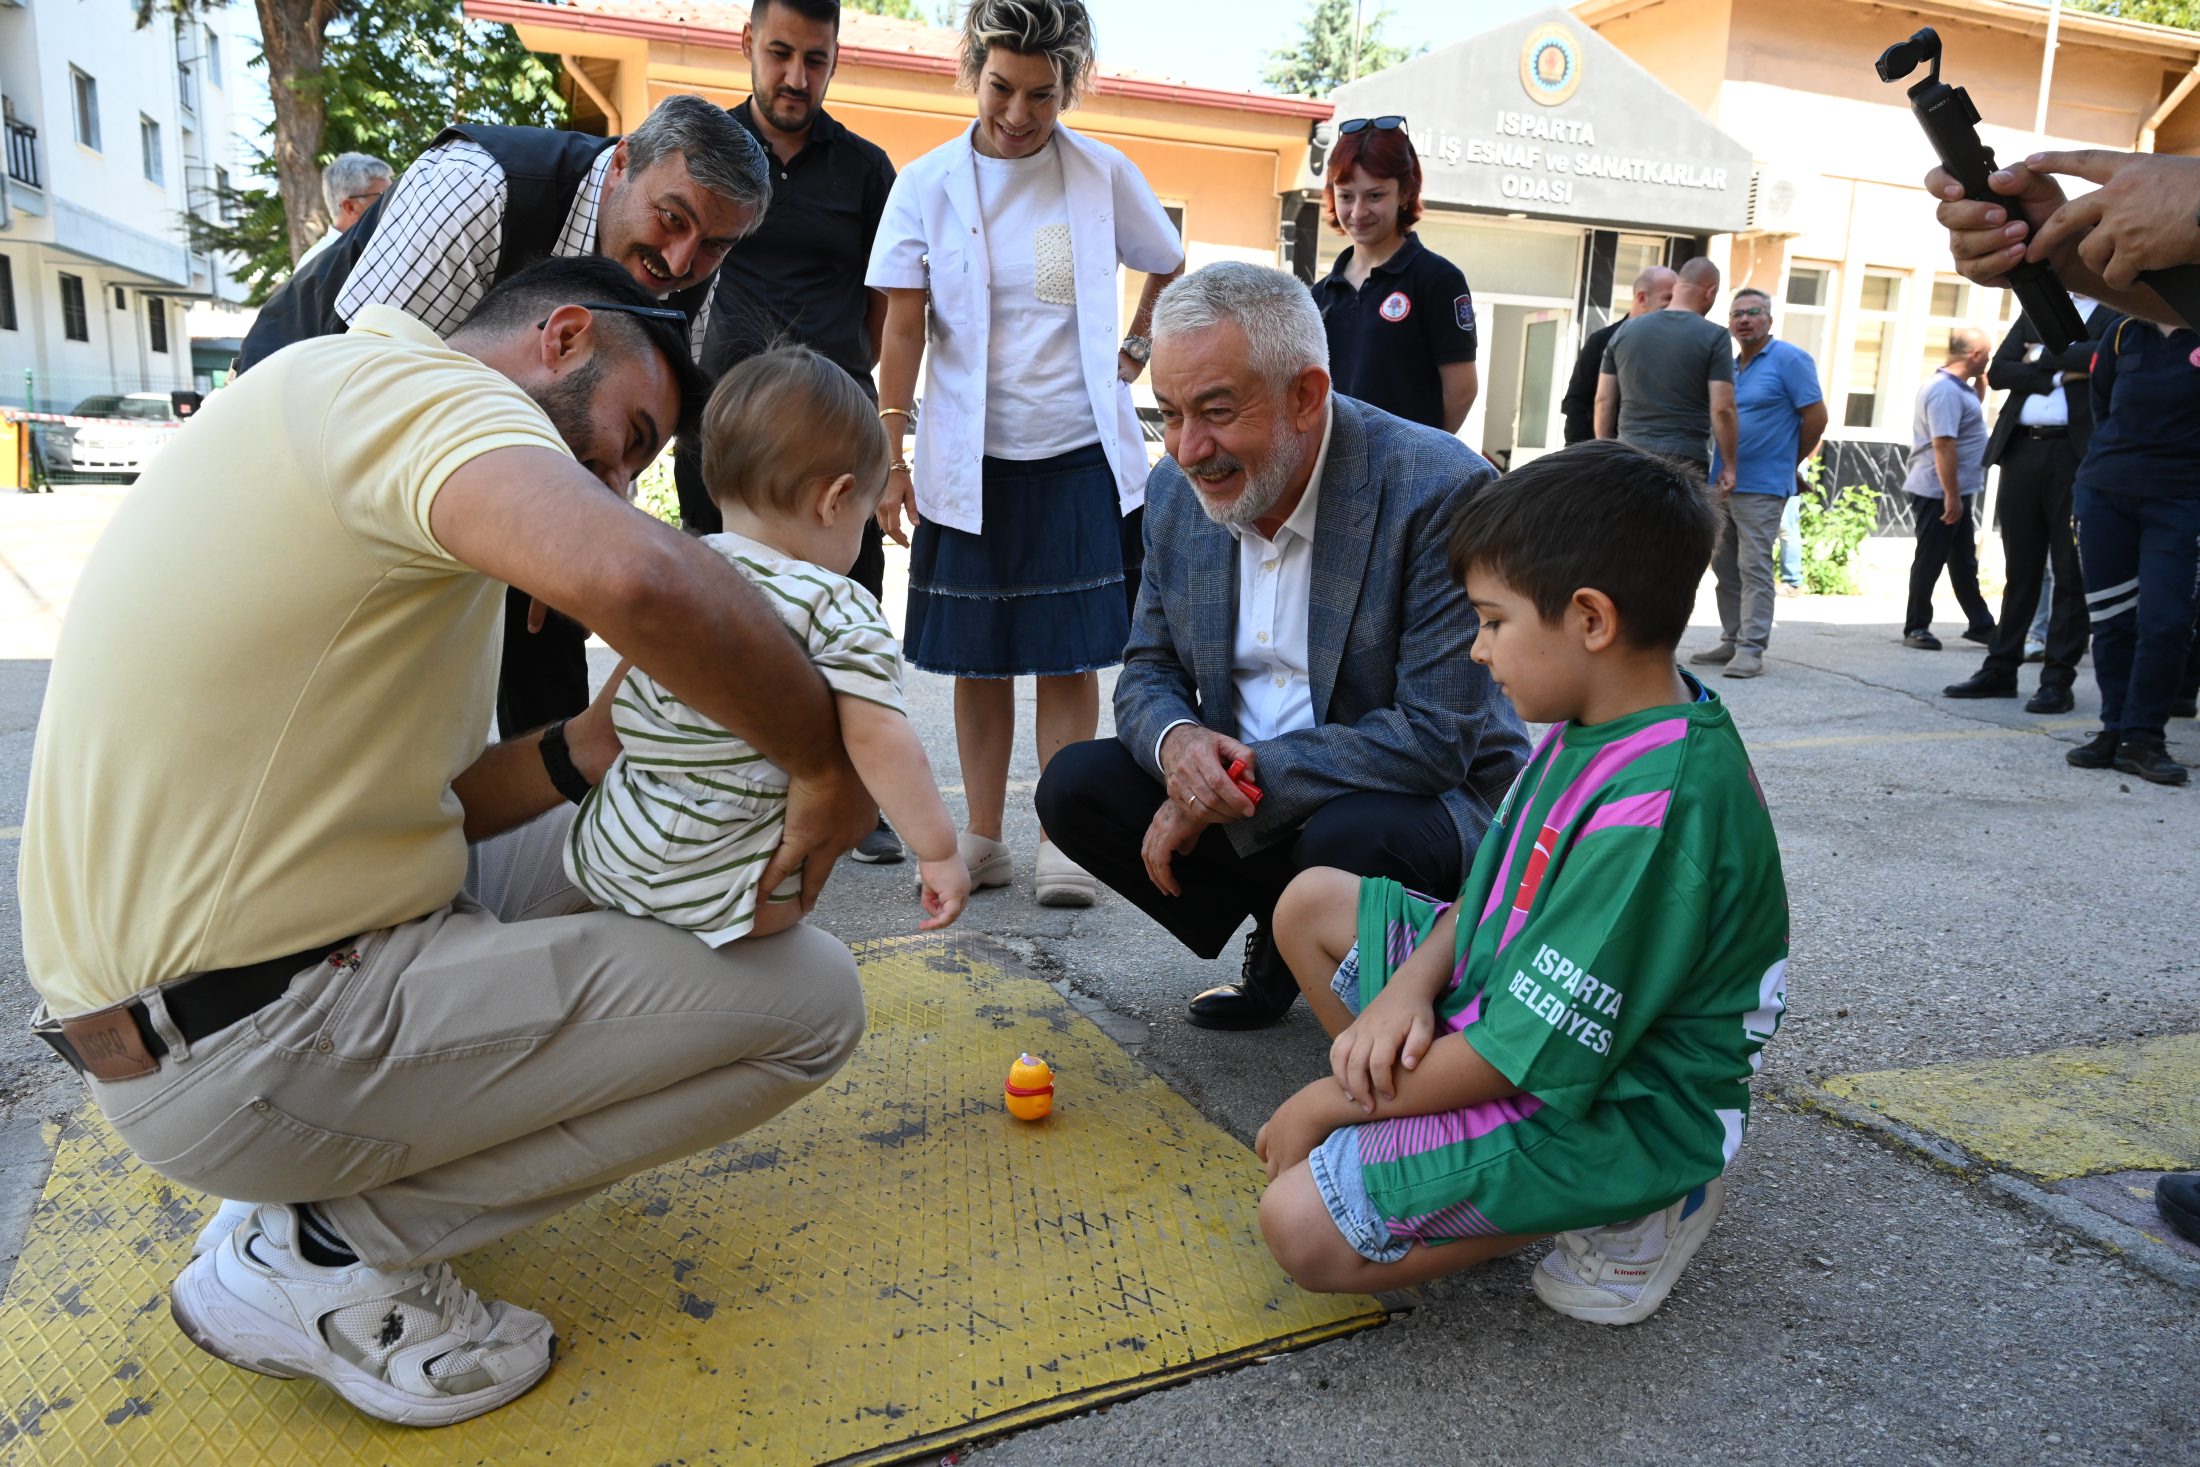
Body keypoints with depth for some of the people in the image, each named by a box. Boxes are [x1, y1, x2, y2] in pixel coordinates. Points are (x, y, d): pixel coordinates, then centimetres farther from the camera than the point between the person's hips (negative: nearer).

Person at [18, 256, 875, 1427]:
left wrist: (587, 750, -2)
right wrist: (828, 765, -23)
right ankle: (329, 1251, -3)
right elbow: (636, 579, -39)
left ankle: (341, 1174, 13)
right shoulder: (409, 381, -15)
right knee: (803, 997, -9)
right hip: (245, 1053, -10)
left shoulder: (353, 425, 16)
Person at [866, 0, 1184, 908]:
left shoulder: (1104, 177, 2)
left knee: (1070, 655, 0)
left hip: (1081, 457, 0)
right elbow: (903, 331, -2)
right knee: (978, 657, 5)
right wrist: (890, 456, -8)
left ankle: (1062, 841, 8)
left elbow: (1169, 270, 19)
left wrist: (1134, 353, 7)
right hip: (971, 460, 0)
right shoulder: (928, 184, 1)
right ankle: (982, 839, 15)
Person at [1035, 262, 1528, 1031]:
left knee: (1347, 839, -37)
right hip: (1237, 785, 6)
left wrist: (1242, 777, -25)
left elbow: (1436, 737, -25)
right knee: (1074, 784, -11)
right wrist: (1176, 740, -21)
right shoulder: (1177, 490, -3)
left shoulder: (1438, 491, -23)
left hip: (1428, 798, -5)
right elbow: (1147, 673, 5)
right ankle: (1280, 940, 8)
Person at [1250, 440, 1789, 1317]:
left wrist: (1325, 1102, -16)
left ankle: (1622, 1208, -4)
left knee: (1300, 1228, -19)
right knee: (1313, 903, 6)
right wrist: (1410, 984, -11)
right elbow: (1503, 884, 8)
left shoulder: (1654, 814, -33)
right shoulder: (1605, 721, -3)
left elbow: (1527, 1053, -28)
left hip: (1613, 1105, -9)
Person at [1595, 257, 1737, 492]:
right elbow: (1722, 409, -8)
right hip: (1685, 458, -4)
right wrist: (1729, 465, -1)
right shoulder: (1713, 337, -3)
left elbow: (1604, 401, 10)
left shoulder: (1625, 331, 10)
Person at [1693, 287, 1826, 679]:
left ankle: (1751, 648, -5)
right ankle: (1730, 641, 18)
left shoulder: (1790, 359, -5)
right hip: (1720, 483, 7)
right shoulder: (1728, 366, 15)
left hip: (1761, 486, -7)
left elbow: (1816, 417, -6)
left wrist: (1790, 463, 3)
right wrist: (1719, 469, 11)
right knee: (1725, 567, 10)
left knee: (1753, 568, -8)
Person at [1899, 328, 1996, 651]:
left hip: (1954, 492, 10)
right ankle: (1916, 628, 7)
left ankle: (1980, 625, 22)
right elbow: (1943, 445, -25)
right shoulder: (1945, 390, -19)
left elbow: (1970, 413, 32)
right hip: (1938, 493, -10)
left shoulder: (1957, 387, 12)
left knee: (1964, 562, 15)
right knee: (1930, 561, -1)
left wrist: (1980, 384, 14)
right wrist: (1951, 496, -25)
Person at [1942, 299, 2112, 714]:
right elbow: (1998, 371, 4)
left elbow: (2097, 356, -16)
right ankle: (2000, 668, 14)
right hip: (2021, 448, 4)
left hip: (2075, 452, -4)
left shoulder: (2114, 315, 5)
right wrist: (2058, 375, -7)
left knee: (2070, 571, -1)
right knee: (2020, 568, 9)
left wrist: (2041, 357, -3)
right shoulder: (2035, 311, 18)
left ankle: (2058, 679, 3)